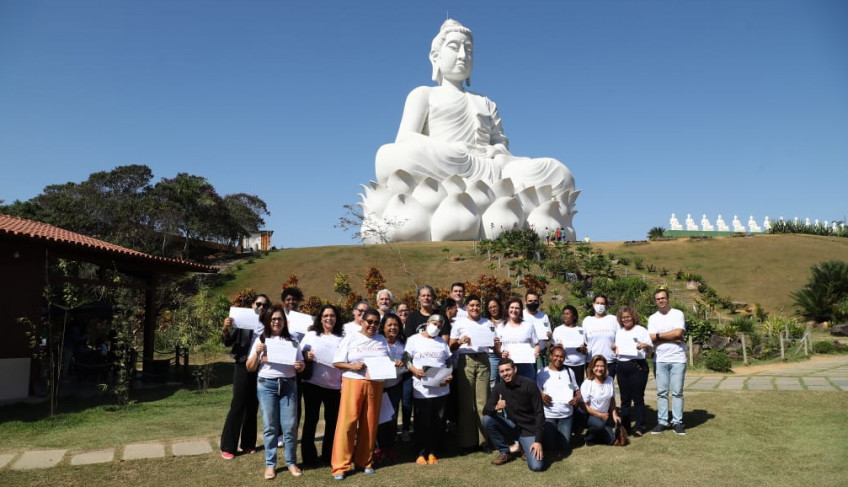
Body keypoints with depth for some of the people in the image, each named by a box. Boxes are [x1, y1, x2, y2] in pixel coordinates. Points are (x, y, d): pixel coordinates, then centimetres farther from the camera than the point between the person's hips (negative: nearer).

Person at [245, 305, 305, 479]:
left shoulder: (292, 341, 9)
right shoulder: (260, 340, 6)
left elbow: (300, 367, 11)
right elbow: (250, 368, 4)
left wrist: (300, 366, -12)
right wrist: (257, 353, -12)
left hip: (288, 385, 1)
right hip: (266, 385, -1)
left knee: (290, 426, 0)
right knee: (270, 426, 3)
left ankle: (291, 462, 14)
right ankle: (270, 464, 15)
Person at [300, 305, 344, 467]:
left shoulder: (342, 338, 6)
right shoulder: (311, 335, 6)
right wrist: (306, 356, -16)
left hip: (335, 385, 1)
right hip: (313, 383, -1)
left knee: (332, 420, 8)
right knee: (311, 419, 5)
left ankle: (328, 455, 22)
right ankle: (309, 456, 15)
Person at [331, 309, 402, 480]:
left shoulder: (382, 340, 12)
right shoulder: (351, 337, 0)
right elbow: (337, 362, -3)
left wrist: (396, 364, -5)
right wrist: (352, 366, -18)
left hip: (375, 385, 4)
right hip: (353, 383, -3)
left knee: (370, 424, 8)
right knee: (347, 423, -5)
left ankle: (364, 462, 22)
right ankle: (340, 466, 2)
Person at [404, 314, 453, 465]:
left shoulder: (442, 342, 17)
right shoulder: (414, 340, 4)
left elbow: (449, 363, 16)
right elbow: (406, 360, -1)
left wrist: (450, 376, -2)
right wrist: (415, 370, -19)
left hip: (441, 389, 4)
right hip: (421, 390, -4)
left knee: (438, 423, 6)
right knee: (422, 423, 1)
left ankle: (433, 452, 19)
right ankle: (420, 454, 14)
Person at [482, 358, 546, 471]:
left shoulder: (529, 385, -17)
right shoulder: (499, 387, -5)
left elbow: (539, 413, -16)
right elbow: (485, 410, -9)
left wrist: (538, 441, -22)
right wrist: (496, 407, -33)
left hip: (529, 429, -4)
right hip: (512, 426, 4)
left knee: (536, 466, -22)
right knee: (487, 419, -22)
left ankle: (526, 446, 12)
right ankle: (504, 452, -1)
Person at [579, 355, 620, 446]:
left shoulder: (610, 380, -4)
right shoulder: (587, 384, -18)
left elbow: (612, 399, 9)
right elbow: (584, 406, -15)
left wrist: (614, 414, 2)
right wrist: (600, 415, -13)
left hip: (604, 415, 5)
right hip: (589, 415, -5)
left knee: (610, 440, -6)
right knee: (599, 424, -35)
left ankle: (595, 434, 26)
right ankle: (588, 438, -3)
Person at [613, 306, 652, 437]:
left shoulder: (641, 330, 2)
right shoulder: (619, 332, 17)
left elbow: (650, 348, 0)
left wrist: (644, 346, -21)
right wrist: (615, 349, 3)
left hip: (637, 366, -5)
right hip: (622, 367, 5)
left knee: (638, 398, -3)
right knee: (625, 399, 8)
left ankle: (639, 427, 4)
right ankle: (625, 427, 14)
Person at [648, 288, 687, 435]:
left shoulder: (678, 314, 2)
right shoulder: (652, 318, 8)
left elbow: (678, 332, -12)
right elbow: (651, 338, -3)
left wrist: (659, 335, -4)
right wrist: (672, 338, -9)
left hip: (677, 359, -2)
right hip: (660, 360, 2)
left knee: (677, 392, 1)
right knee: (661, 392, 4)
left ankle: (677, 422, 8)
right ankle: (662, 422, 9)